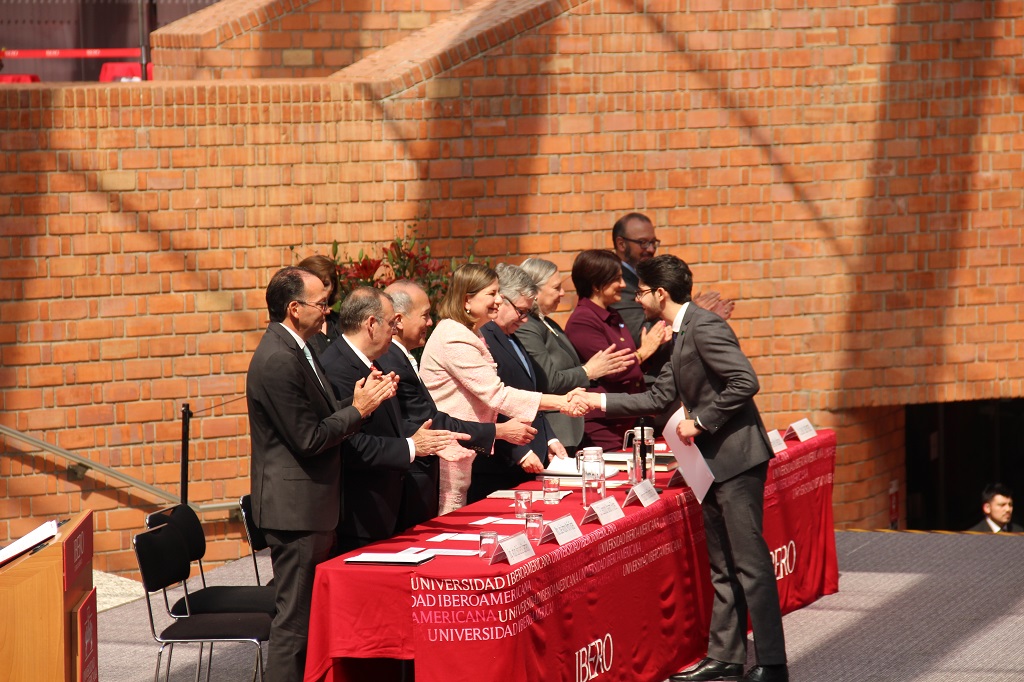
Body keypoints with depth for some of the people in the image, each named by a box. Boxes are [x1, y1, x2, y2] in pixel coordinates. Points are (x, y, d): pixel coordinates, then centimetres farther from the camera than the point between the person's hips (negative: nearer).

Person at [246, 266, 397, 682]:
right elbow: (308, 439, -21)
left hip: (311, 505, 11)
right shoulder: (278, 361, -20)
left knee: (312, 612, 14)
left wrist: (359, 399, 2)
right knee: (296, 617, -6)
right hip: (295, 507, -11)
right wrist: (358, 410, -11)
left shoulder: (295, 351, 13)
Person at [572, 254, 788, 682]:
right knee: (722, 566, 13)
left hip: (737, 458, -11)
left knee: (750, 562, -8)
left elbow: (745, 382, -23)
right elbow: (660, 398, 21)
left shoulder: (704, 327, -15)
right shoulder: (682, 335, 16)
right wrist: (601, 402, 19)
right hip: (715, 461, 11)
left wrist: (700, 421, -18)